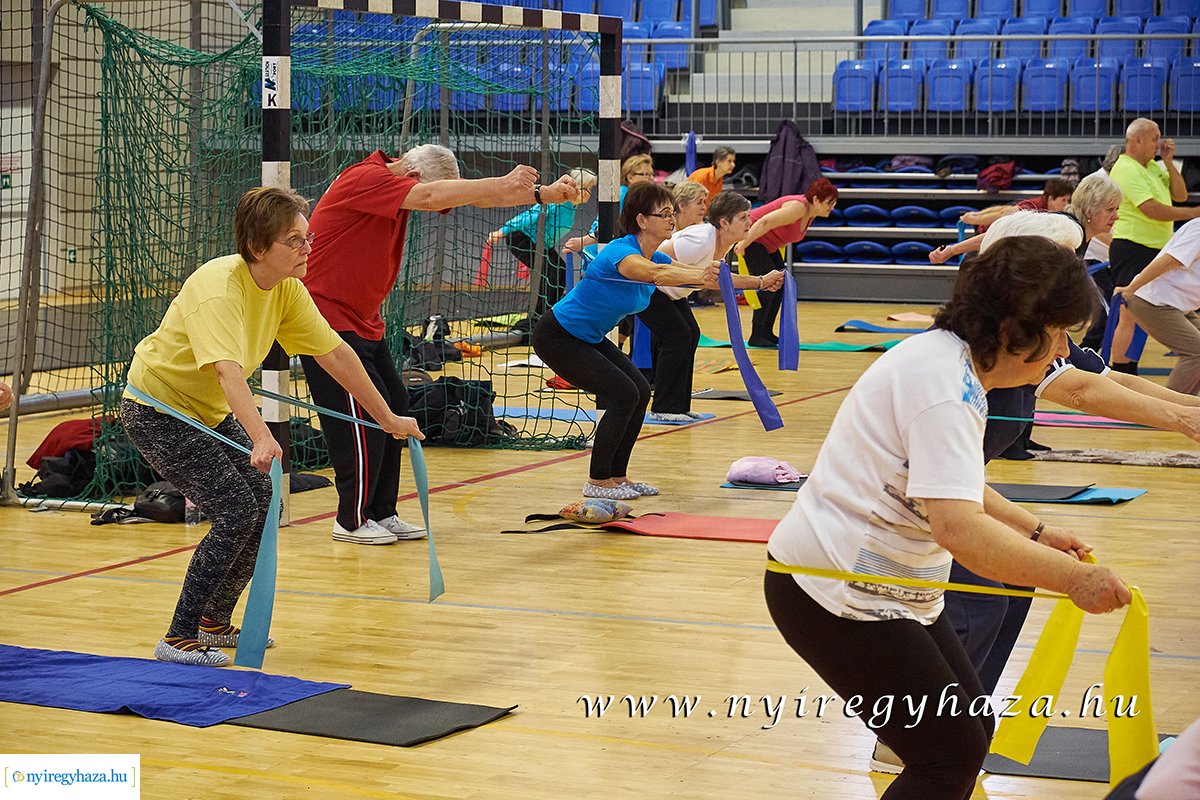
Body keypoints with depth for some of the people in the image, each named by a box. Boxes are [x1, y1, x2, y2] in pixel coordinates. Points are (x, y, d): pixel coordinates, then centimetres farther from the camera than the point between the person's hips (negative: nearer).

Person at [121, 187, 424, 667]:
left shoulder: (287, 289, -7)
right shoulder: (220, 289, -31)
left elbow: (335, 354, 0)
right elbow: (228, 373, -46)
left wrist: (388, 419, 2)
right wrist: (261, 440, -60)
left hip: (209, 412, 8)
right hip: (157, 408, -8)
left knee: (262, 501, 3)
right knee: (236, 511, -17)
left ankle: (215, 622, 20)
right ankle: (179, 639, -9)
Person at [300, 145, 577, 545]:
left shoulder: (399, 188, 7)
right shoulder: (365, 178, -20)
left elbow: (470, 195, 6)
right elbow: (430, 197, -33)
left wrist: (541, 194, -5)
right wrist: (502, 185, -31)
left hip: (362, 321, 10)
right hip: (327, 316, -10)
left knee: (394, 407, 8)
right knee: (363, 414, -10)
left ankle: (381, 513, 16)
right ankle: (352, 521, 2)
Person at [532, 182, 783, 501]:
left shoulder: (655, 257, 0)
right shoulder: (621, 252, -27)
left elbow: (708, 277, -1)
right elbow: (657, 274, -48)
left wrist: (758, 281, -12)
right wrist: (700, 276, -65)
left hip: (588, 338, 10)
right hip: (556, 336, -10)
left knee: (640, 393, 3)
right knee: (623, 394, -15)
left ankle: (616, 476, 14)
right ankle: (597, 481, -5)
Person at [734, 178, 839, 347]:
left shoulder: (811, 212, 1)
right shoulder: (798, 207, -29)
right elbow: (764, 222, -31)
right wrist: (743, 244, -28)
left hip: (768, 244, 10)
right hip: (751, 238, -10)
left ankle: (767, 333, 11)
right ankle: (756, 336, -13)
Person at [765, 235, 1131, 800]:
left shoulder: (948, 358, 9)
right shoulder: (947, 384, -24)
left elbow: (950, 486, 27)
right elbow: (958, 528, -36)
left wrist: (1034, 535, 20)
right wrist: (1073, 578, -31)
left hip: (883, 587, 11)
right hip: (839, 595, -11)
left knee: (971, 732, 13)